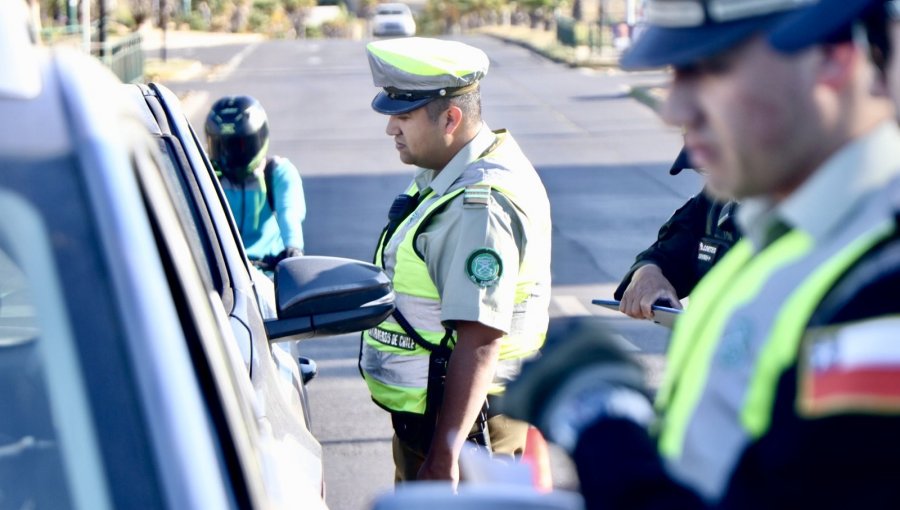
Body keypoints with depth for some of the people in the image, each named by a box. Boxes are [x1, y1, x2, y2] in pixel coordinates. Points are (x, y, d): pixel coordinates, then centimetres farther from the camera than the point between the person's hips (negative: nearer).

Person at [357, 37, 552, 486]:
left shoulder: (478, 206, -26)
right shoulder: (449, 176, 7)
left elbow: (480, 340, -30)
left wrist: (444, 458, -31)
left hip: (460, 424, -10)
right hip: (425, 416, 11)